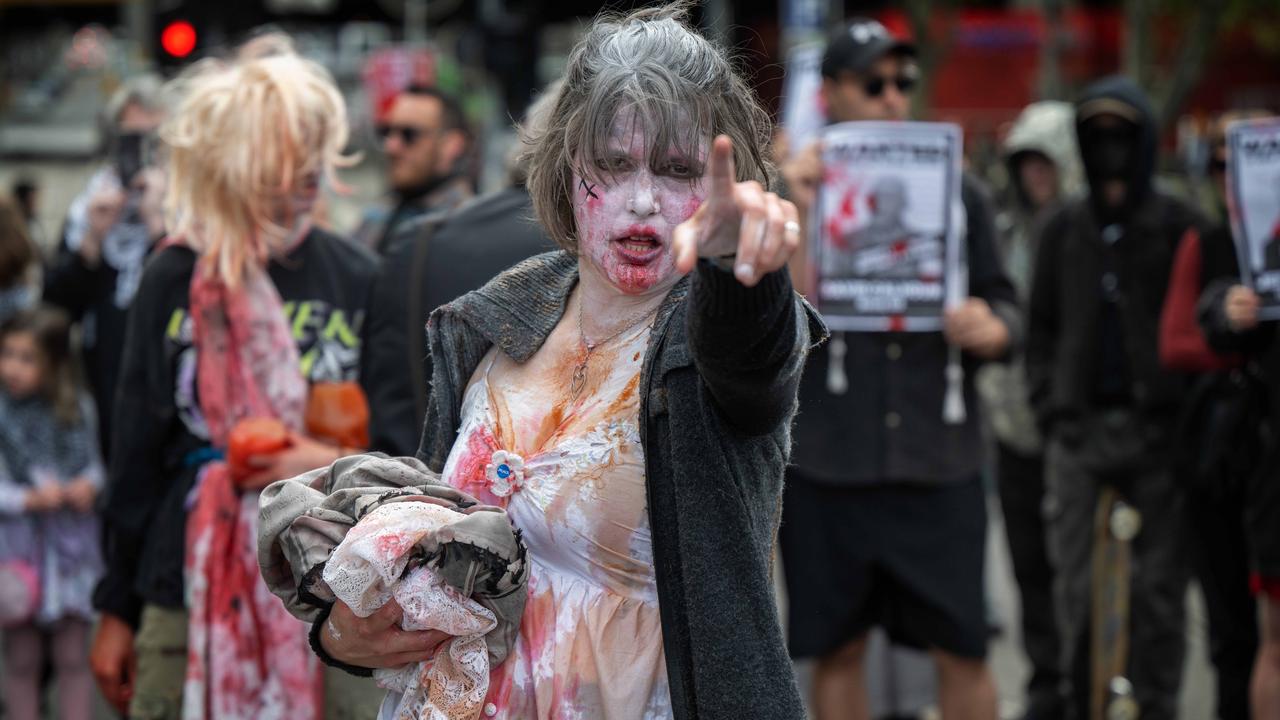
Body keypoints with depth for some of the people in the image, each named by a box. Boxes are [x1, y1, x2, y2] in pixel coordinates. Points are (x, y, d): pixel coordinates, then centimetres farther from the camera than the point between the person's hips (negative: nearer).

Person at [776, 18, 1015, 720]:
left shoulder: (955, 190, 9)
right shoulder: (795, 186, 3)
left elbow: (1001, 299, 14)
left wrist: (994, 329, -10)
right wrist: (794, 216, -17)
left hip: (939, 458, 1)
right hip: (826, 460, -1)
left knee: (962, 648, 1)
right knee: (838, 650, 8)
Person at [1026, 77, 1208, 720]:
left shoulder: (1179, 227, 3)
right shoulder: (1064, 230, 11)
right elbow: (1042, 328, 14)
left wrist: (1185, 415, -7)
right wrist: (1050, 408, 3)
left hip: (1156, 426, -2)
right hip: (1080, 426, 2)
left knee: (1159, 582, 1)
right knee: (1073, 579, -2)